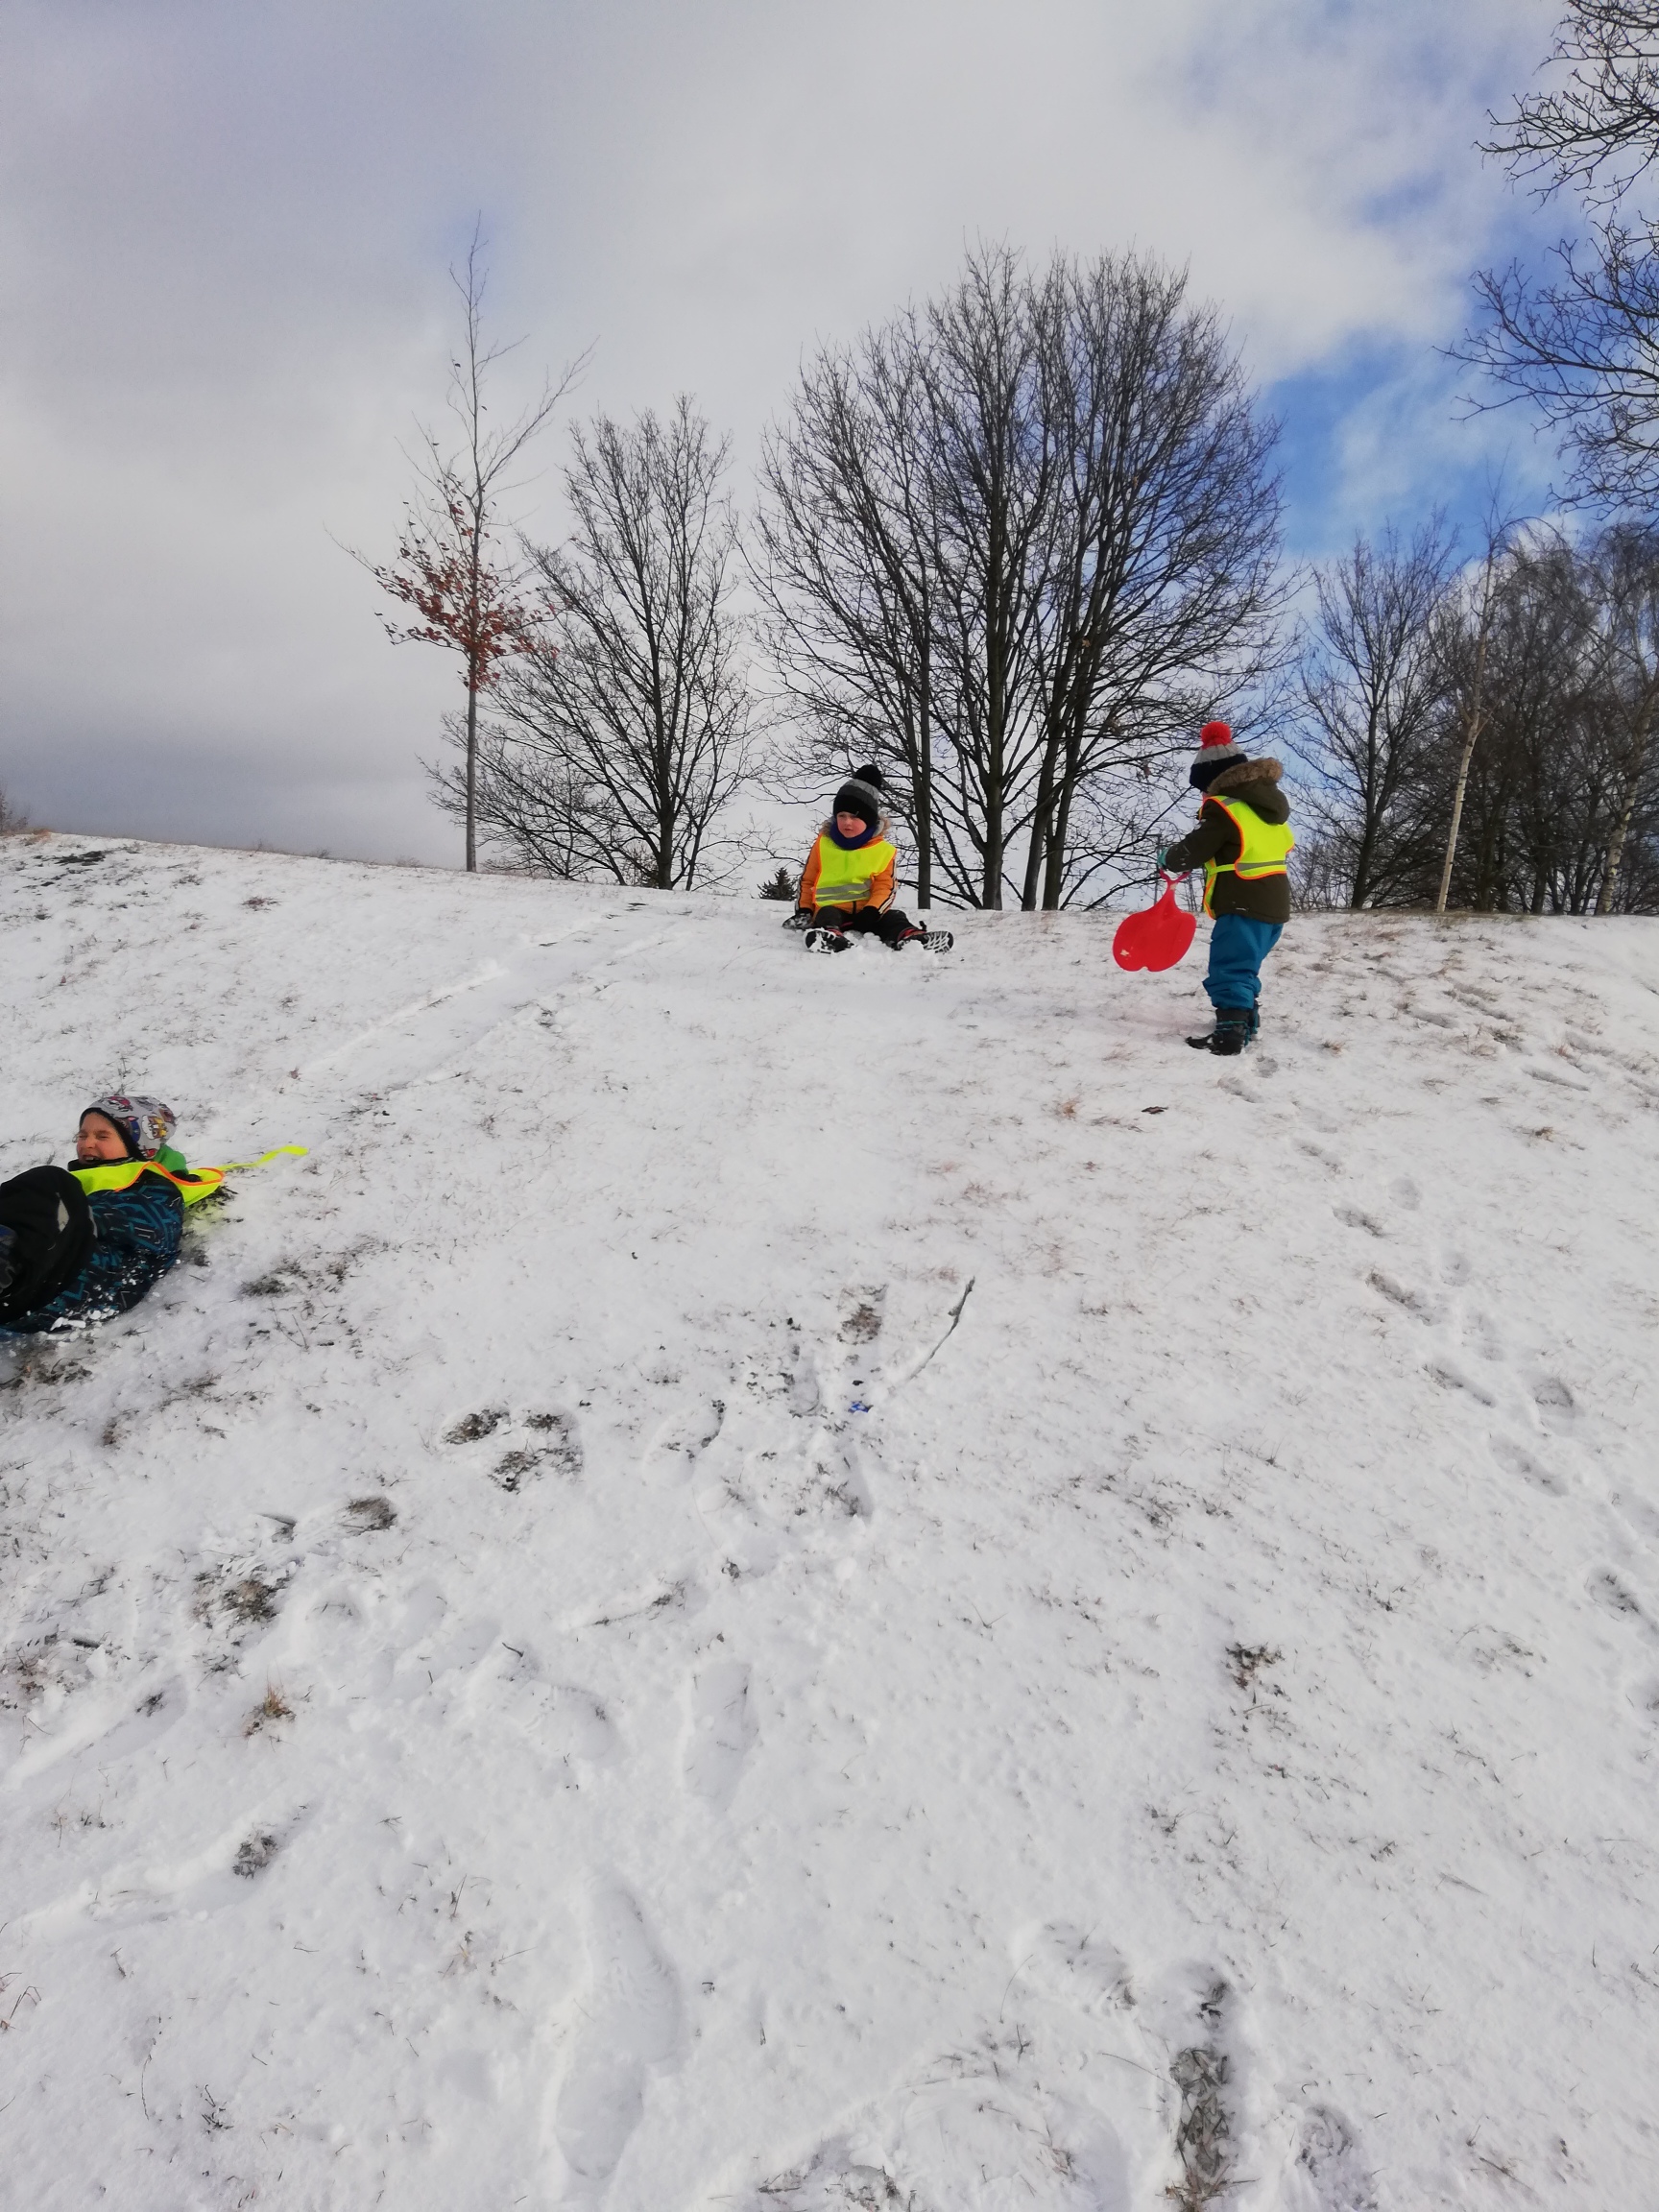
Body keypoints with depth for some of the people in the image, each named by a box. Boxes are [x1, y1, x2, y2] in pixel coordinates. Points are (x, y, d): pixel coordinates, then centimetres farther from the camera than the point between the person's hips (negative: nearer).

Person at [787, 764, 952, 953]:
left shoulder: (884, 851, 6)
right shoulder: (823, 844, 9)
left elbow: (884, 887, 0)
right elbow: (807, 880, 14)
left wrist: (871, 912, -19)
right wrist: (803, 910, 1)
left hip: (866, 912, 1)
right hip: (831, 908, -1)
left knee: (892, 917, -24)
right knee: (827, 916, -33)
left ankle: (910, 937, -54)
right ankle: (829, 935, -66)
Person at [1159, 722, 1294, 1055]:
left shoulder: (1222, 807, -11)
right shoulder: (1269, 803, 16)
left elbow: (1194, 850, -9)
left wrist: (1168, 859, 11)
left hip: (1244, 904, -9)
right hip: (1274, 902, 9)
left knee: (1229, 969, -11)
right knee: (1243, 966, 21)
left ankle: (1230, 1033, -19)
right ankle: (1246, 1022, 29)